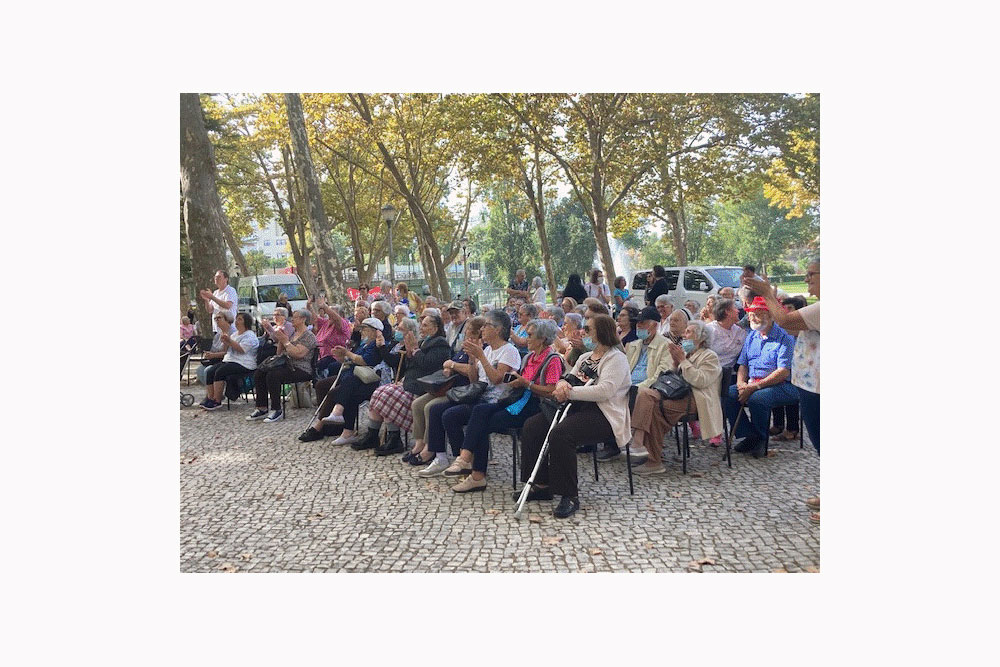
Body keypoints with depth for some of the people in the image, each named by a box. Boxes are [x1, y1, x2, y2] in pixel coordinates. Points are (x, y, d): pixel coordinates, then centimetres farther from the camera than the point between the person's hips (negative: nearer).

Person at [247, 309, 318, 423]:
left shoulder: (309, 336, -5)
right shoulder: (292, 334, 22)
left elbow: (298, 353, -20)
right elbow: (280, 352, 24)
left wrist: (285, 340, -12)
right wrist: (281, 340, 7)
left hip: (301, 370, -9)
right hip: (286, 365, 9)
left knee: (273, 375, -31)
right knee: (258, 374, -8)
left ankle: (277, 411, -24)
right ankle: (261, 409, -7)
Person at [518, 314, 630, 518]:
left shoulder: (616, 358, -6)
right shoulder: (585, 357, 23)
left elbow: (605, 390, -21)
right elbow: (570, 379, 20)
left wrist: (570, 392, -19)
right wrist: (562, 383, -6)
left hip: (603, 415, -9)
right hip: (577, 408, 9)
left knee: (560, 433, -34)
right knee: (531, 427, -8)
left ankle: (569, 496, -23)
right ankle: (542, 485, -2)